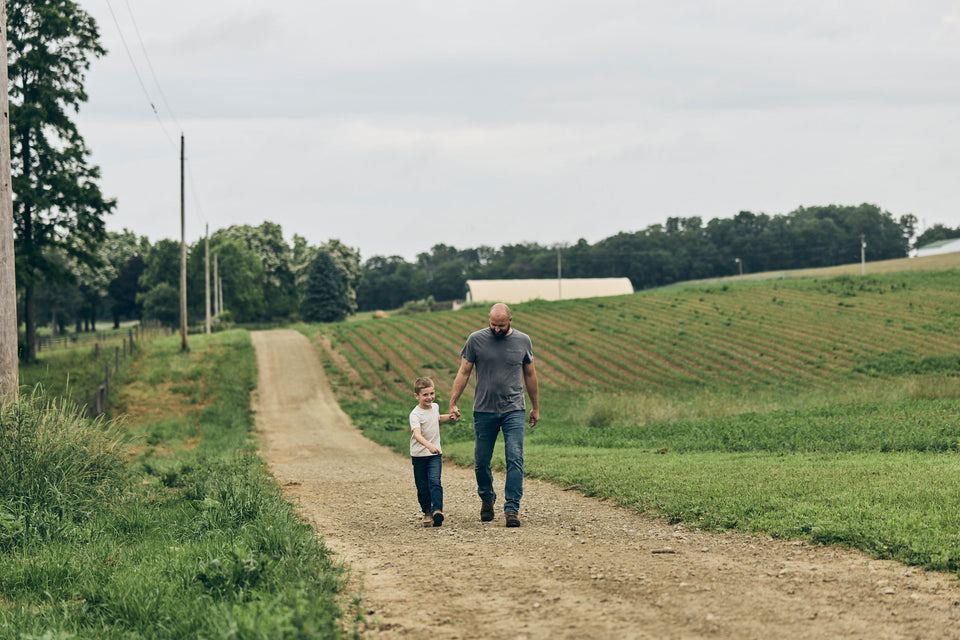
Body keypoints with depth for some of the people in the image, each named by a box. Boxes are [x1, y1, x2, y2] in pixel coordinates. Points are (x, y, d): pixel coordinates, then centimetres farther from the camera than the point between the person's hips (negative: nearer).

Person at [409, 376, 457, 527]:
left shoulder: (435, 406, 3)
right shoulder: (415, 414, -17)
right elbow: (417, 434, -35)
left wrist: (450, 417, 14)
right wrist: (429, 445, -51)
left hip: (435, 454, 3)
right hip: (419, 455, -3)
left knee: (435, 481, -16)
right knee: (422, 487, 5)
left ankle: (437, 510, -24)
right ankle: (427, 512, 22)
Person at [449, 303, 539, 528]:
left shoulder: (523, 341, 4)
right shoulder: (476, 340, -1)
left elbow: (530, 375, 15)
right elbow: (463, 373, 3)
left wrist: (535, 407, 20)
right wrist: (453, 404, -3)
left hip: (513, 410, 0)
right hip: (484, 411, 0)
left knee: (515, 459, -11)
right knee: (481, 462, 7)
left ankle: (512, 508, -10)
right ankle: (487, 498, 32)